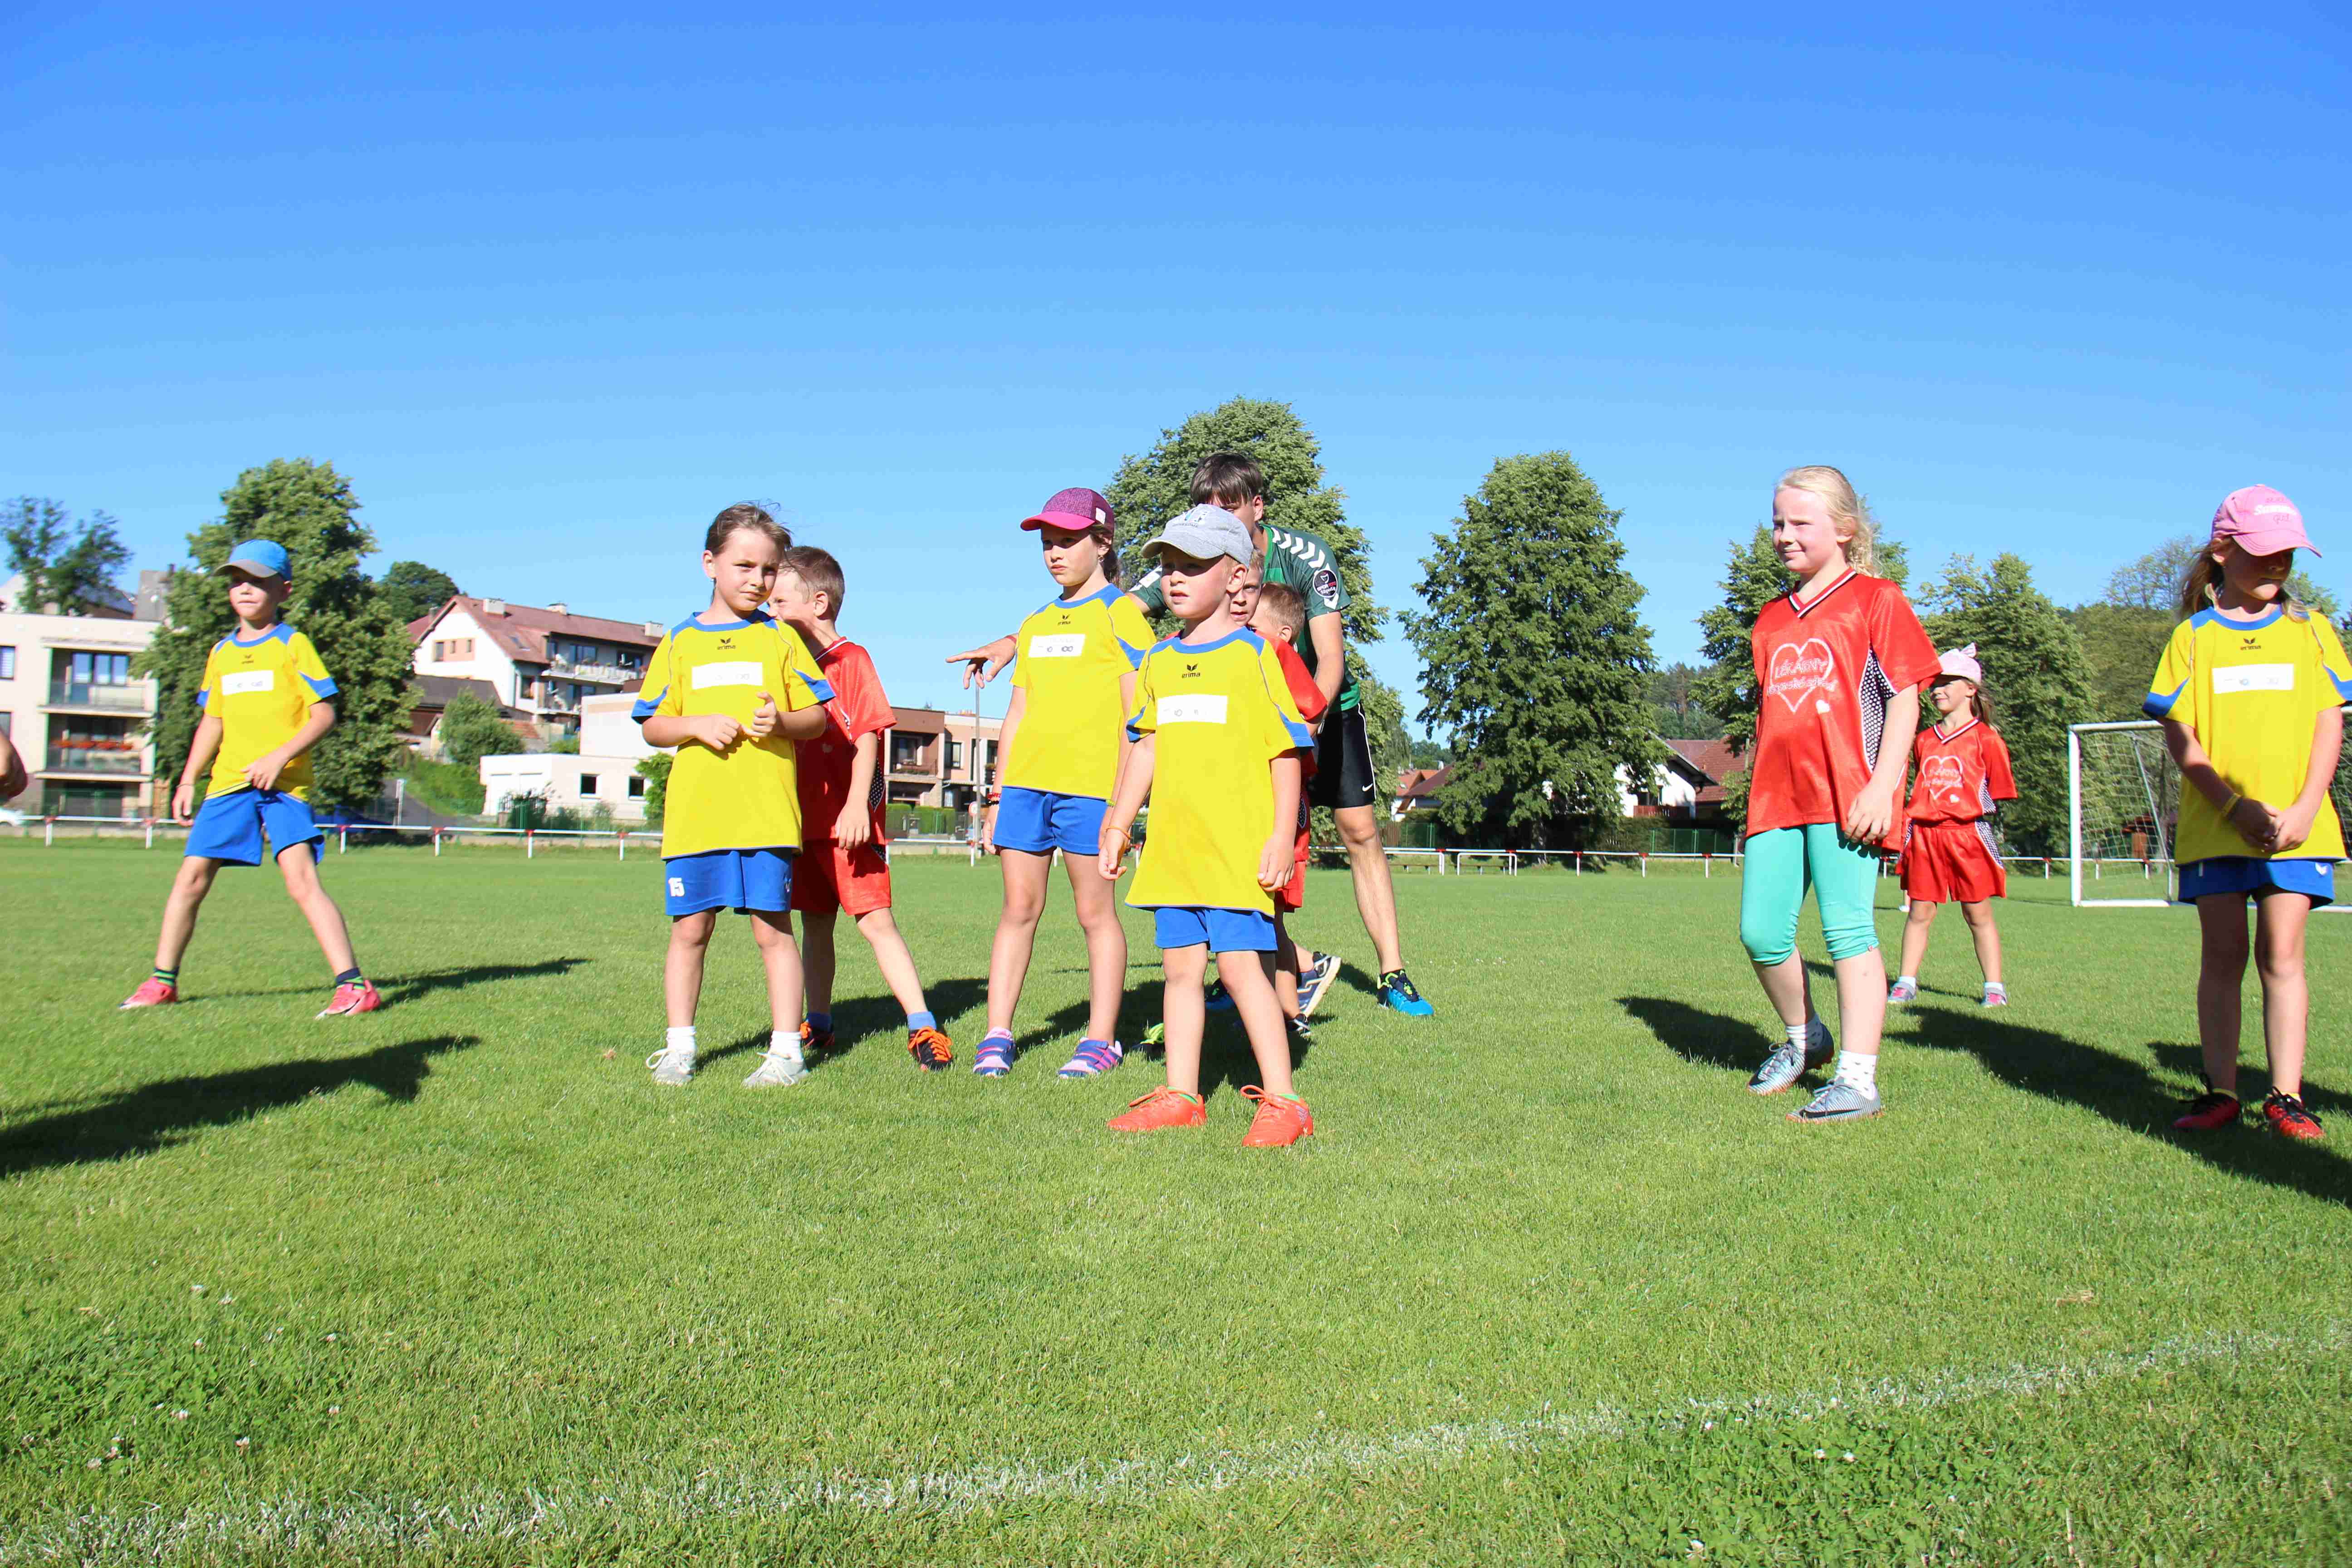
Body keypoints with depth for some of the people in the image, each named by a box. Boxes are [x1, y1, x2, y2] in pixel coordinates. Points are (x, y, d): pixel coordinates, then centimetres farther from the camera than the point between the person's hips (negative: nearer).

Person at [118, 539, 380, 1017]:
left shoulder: (293, 645, 0)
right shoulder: (221, 653, 17)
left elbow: (324, 714, -6)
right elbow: (212, 722, 22)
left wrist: (280, 757, -16)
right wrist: (188, 781, 16)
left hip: (284, 785, -6)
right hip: (228, 783, 6)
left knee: (302, 880, -18)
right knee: (190, 879, 5)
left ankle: (353, 985, -19)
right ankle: (162, 982, 22)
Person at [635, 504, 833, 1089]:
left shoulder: (781, 640, 9)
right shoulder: (680, 642, 11)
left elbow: (818, 717, 9)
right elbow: (652, 726, 11)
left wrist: (782, 722, -12)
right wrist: (696, 725, -9)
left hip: (767, 815, -2)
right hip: (693, 814, 2)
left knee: (773, 929, 0)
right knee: (689, 930, 7)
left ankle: (786, 1050, 7)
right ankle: (679, 1047, 20)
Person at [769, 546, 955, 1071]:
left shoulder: (850, 659, -6)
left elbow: (868, 736, -13)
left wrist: (857, 805, -20)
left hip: (848, 822, -7)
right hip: (804, 820, 8)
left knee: (875, 921, -11)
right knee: (815, 924, 15)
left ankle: (923, 1027, -10)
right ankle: (818, 1024, 27)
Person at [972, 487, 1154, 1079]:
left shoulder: (1120, 614, 1)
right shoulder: (1035, 625, 20)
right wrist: (998, 794, 16)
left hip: (1088, 783, -6)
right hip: (1026, 782, 6)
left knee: (1095, 910, 1)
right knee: (1019, 907, 6)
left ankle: (1101, 1040, 9)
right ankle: (997, 1036, 10)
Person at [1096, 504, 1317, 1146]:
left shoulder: (1254, 654, -3)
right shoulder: (1158, 662, 15)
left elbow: (1286, 751, -4)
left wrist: (1282, 836, -10)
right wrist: (1118, 827, 18)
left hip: (1238, 845, -6)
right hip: (1173, 843, 6)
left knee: (1241, 964, -10)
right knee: (1180, 966, 9)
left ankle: (1282, 1101, -3)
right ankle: (1180, 1097, 18)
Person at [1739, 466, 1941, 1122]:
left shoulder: (1875, 600, 2)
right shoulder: (1771, 619, 19)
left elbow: (1904, 697, -4)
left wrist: (1882, 788, -13)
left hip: (1845, 798, -6)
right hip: (1776, 801, 6)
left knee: (1848, 930, -7)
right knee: (1761, 932, 4)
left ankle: (1858, 1079, -1)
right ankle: (1802, 1037, 28)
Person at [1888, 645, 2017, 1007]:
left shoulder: (1985, 737, 1)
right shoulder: (1924, 739, 14)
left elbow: (1999, 791, 2)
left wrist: (1978, 811, -10)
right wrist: (1910, 820, 9)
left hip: (1967, 833, -3)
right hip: (1924, 834, 4)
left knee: (1978, 913, 2)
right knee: (1920, 912, 4)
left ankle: (1994, 987, 10)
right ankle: (1906, 983, 7)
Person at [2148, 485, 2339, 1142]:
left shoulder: (2311, 631, 9)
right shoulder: (2193, 636, 6)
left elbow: (2330, 726, 5)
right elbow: (2181, 738, 1)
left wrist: (2304, 810, -7)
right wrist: (2236, 805, -10)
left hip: (2296, 828, 1)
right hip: (2215, 826, 0)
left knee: (2281, 953, -1)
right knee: (2222, 954, 1)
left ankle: (2286, 1095, 5)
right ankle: (2220, 1091, 8)